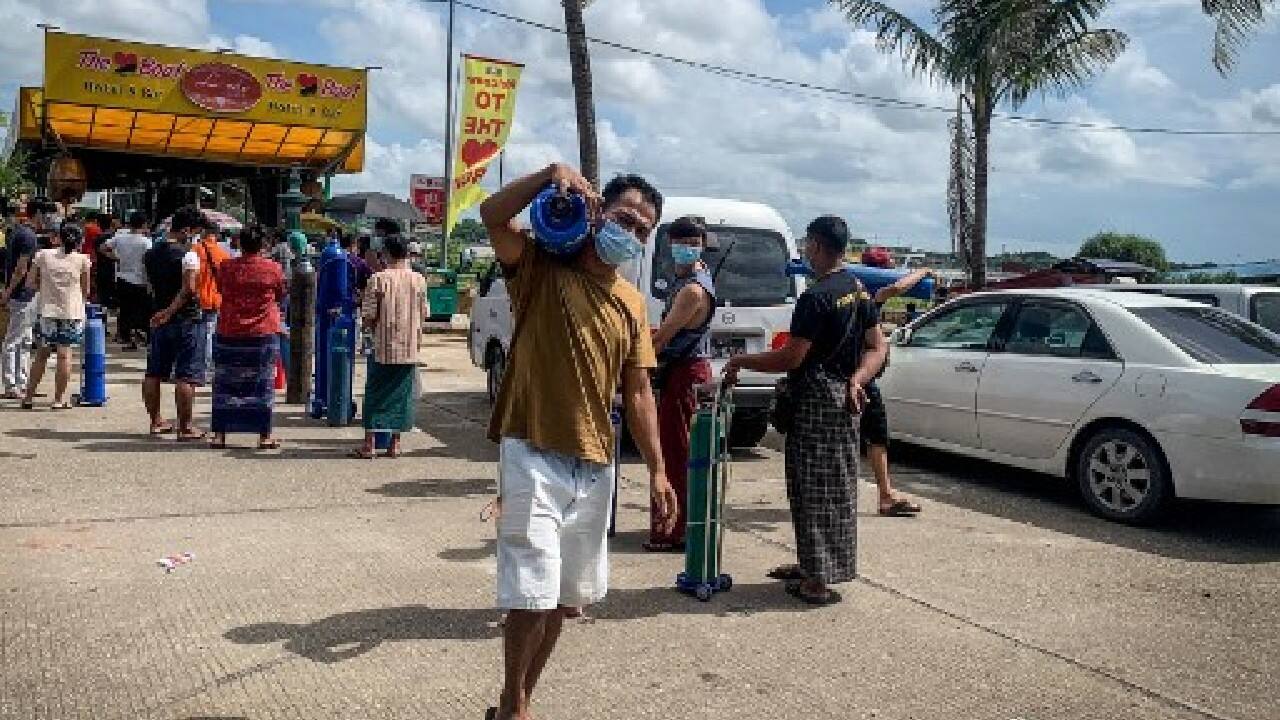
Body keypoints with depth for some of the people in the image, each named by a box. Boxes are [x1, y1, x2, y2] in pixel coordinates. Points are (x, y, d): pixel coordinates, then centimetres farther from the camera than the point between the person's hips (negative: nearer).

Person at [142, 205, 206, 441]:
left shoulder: (151, 254, 9)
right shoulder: (188, 255, -13)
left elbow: (150, 286, 16)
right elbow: (189, 289, -23)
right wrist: (171, 311, -17)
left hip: (159, 320, 7)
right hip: (185, 319, -7)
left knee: (154, 373, 14)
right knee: (186, 377, -4)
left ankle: (156, 422, 23)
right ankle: (185, 428, -2)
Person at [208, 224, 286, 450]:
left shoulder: (226, 267, -3)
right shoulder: (273, 268, -6)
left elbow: (220, 288, 13)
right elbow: (280, 296, 7)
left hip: (228, 334, 1)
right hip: (264, 333, -1)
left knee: (225, 383, 10)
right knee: (262, 384, 5)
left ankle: (219, 434, 12)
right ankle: (264, 436, 6)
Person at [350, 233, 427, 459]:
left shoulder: (378, 279, -9)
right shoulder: (418, 280, 1)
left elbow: (367, 318, -8)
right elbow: (422, 314, 8)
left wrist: (375, 329, 12)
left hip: (384, 348, -3)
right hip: (410, 349, 3)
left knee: (375, 395, 5)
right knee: (402, 395, 10)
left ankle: (369, 444, 5)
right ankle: (395, 444, 14)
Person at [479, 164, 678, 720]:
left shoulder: (632, 303, 10)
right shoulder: (542, 267, -4)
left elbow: (637, 393, 10)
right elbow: (493, 214, -22)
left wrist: (656, 471, 6)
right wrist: (552, 174, -26)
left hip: (595, 464, 6)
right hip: (534, 455, -6)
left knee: (567, 594, 15)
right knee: (533, 592, -7)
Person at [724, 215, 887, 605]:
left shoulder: (816, 297, -18)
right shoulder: (859, 290, 11)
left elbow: (790, 358, -19)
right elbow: (877, 347, 12)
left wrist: (741, 361, -7)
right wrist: (856, 380, -2)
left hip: (816, 401, -9)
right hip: (843, 399, 9)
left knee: (817, 488, -3)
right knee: (833, 486, 16)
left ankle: (821, 579, 2)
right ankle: (812, 564, 29)